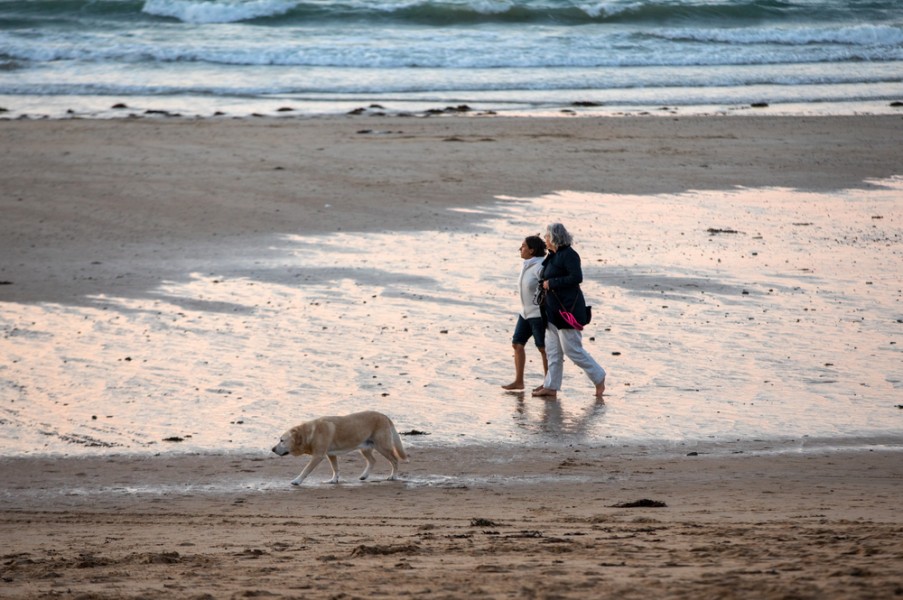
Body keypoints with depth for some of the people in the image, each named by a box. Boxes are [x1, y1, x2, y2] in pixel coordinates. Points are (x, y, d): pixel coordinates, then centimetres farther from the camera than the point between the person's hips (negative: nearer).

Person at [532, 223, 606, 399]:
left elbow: (577, 277, -24)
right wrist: (544, 282, 7)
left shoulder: (569, 254, -15)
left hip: (568, 310, -10)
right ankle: (551, 387, 12)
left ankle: (598, 377, 7)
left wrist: (551, 283, -20)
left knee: (572, 349, -6)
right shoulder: (553, 256, 14)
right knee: (553, 350, 9)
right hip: (554, 310, 10)